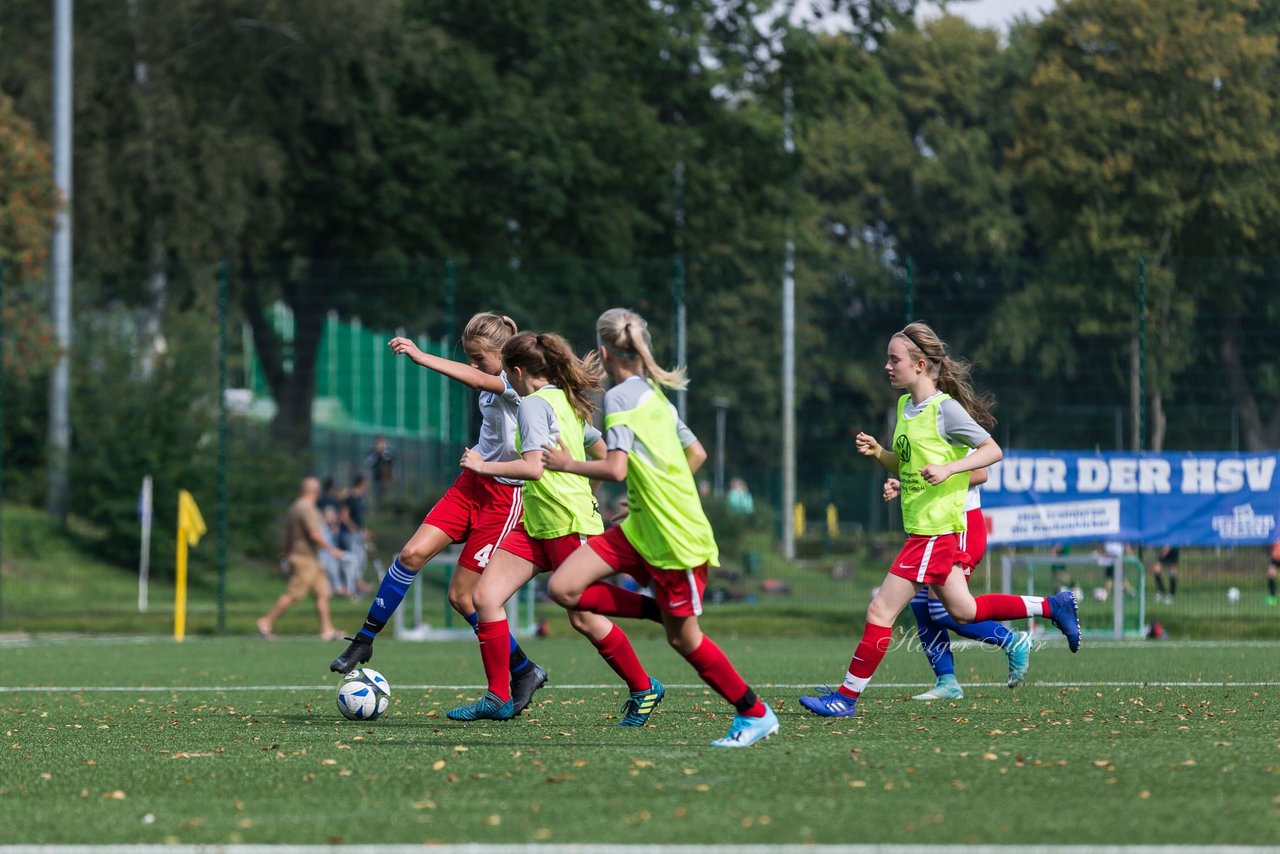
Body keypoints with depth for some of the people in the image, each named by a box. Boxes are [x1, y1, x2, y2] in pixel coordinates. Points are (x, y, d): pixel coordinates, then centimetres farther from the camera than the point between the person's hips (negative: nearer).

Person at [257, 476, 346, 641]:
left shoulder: (295, 506, 12)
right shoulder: (307, 508, -16)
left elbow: (287, 533, 20)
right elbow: (315, 534, -22)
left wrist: (287, 552, 30)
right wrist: (330, 548, -14)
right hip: (305, 558, -10)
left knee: (322, 593, 7)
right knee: (293, 594, -8)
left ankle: (327, 630, 6)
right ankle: (266, 621, -3)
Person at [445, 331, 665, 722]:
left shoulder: (533, 404, -14)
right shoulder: (568, 403, 14)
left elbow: (534, 467, -25)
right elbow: (602, 452, 26)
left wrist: (484, 466, -16)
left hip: (569, 524, -10)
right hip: (536, 524, 10)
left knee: (583, 617, -1)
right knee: (486, 596, 0)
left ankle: (643, 689, 16)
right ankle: (498, 699, 2)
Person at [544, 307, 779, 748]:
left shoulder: (620, 397, -15)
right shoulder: (655, 395, 12)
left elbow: (615, 468, -24)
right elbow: (697, 453, 19)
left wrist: (567, 464, -8)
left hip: (675, 538, -8)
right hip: (641, 529, 8)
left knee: (683, 637, 2)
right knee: (564, 588, -2)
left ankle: (755, 714, 13)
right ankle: (661, 608, 11)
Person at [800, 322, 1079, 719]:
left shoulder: (945, 408, -14)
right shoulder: (905, 406, 12)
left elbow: (993, 451, -15)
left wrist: (947, 468, -26)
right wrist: (878, 452, 2)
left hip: (936, 531, -10)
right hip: (920, 526, 10)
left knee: (880, 611, -7)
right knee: (963, 610, 19)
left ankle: (847, 697, 0)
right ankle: (1051, 606, 28)